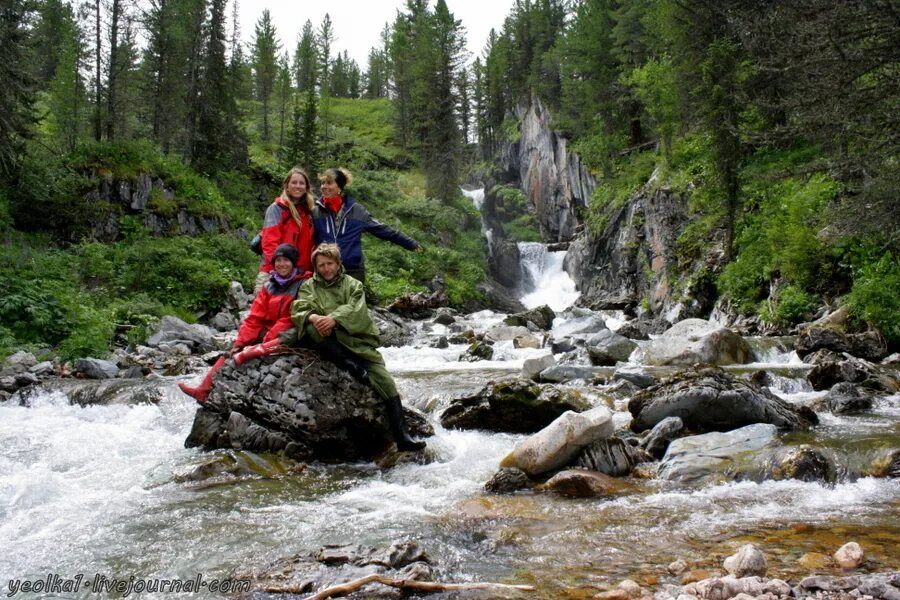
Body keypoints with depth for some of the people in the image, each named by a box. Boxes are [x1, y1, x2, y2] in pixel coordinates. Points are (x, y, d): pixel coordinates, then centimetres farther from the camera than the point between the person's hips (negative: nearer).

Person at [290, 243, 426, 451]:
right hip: (331, 344, -1)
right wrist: (312, 317, -29)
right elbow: (299, 308, -5)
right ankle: (351, 365, -29)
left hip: (358, 342, 1)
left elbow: (355, 309, -7)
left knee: (387, 383, -16)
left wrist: (334, 319, -26)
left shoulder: (352, 284, 13)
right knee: (311, 326, -33)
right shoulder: (310, 286, 14)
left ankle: (402, 438, -13)